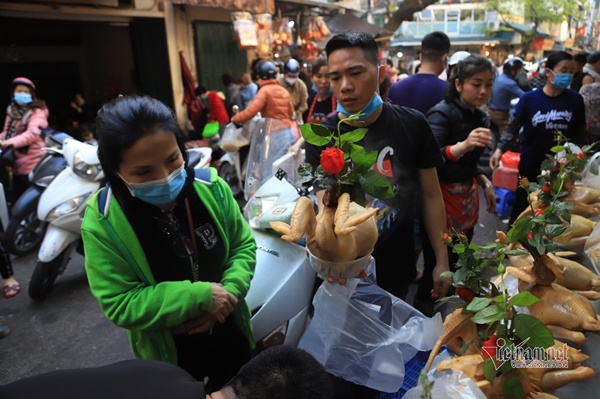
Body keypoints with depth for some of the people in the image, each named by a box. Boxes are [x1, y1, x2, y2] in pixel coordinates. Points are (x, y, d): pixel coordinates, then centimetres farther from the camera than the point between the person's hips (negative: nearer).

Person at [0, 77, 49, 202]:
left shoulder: (37, 112, -5)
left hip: (32, 164, -7)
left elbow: (33, 134, -20)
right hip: (15, 164, 8)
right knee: (15, 200, 14)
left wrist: (11, 142, -32)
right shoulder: (11, 111, 18)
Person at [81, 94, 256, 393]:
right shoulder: (102, 224, -25)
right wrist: (199, 296, -29)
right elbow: (120, 305, -23)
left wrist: (229, 291, -24)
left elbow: (244, 245, -7)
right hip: (170, 353, -2)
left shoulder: (212, 188, -18)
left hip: (230, 333, 3)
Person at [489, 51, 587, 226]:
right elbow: (513, 127, -5)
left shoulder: (575, 100, -4)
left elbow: (579, 133, 4)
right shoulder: (529, 98, -10)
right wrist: (500, 149, -17)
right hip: (531, 165, -1)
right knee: (522, 205, 13)